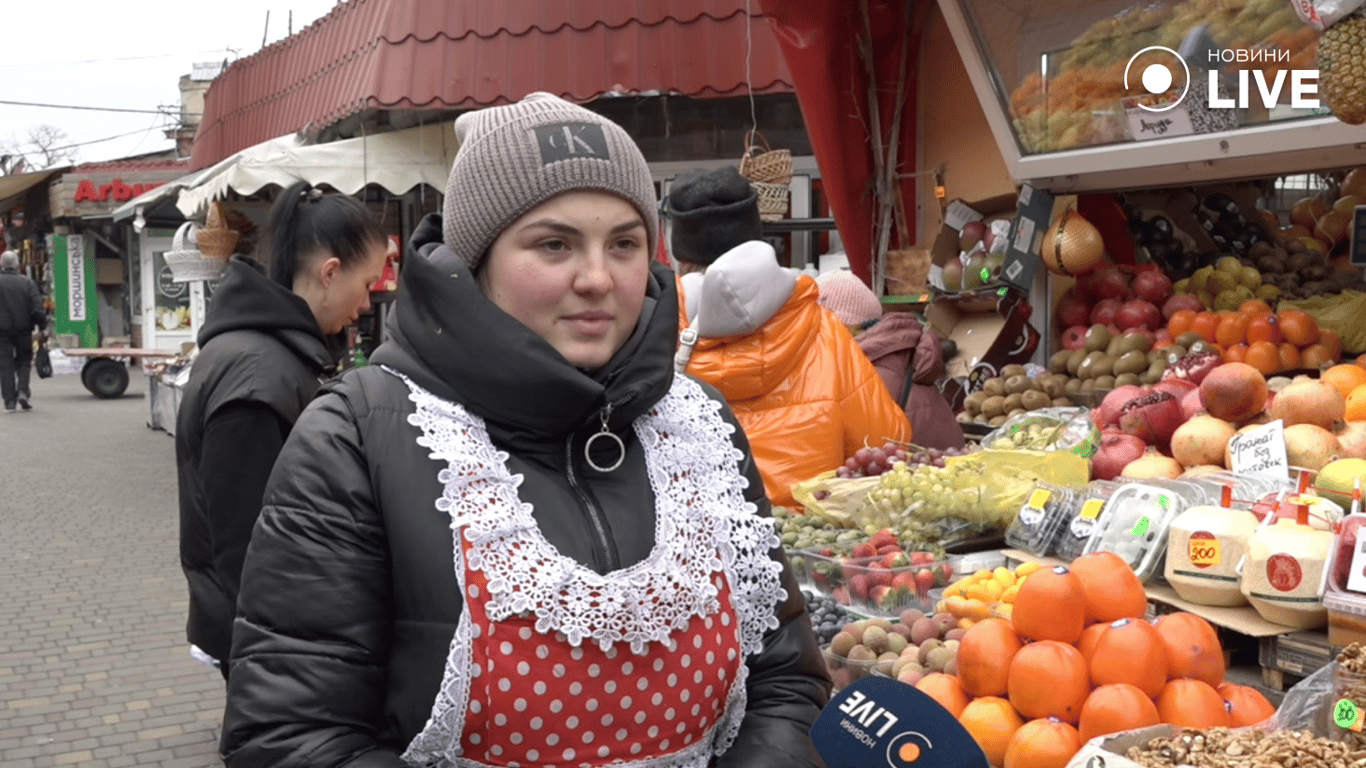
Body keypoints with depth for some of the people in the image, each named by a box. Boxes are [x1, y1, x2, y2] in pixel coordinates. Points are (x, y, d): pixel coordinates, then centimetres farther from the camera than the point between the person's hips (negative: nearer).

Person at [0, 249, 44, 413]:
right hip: (24, 330, 1)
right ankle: (23, 392, -3)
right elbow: (38, 309, -5)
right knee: (24, 361, 16)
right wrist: (42, 327, 5)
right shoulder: (28, 282, -1)